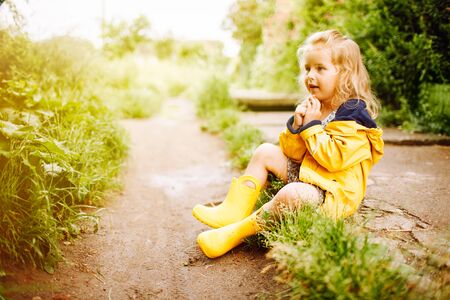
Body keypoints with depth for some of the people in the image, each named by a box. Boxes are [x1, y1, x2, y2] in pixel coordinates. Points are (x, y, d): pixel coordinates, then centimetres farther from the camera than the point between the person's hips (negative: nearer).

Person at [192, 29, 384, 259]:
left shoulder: (352, 115, -16)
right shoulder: (313, 107, 8)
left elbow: (334, 159, -28)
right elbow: (293, 153, 7)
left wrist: (312, 125, -22)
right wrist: (297, 126, -12)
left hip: (334, 192, -9)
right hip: (305, 175, 9)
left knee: (292, 193, -37)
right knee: (266, 152, 4)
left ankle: (237, 232, -23)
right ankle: (234, 211, -6)